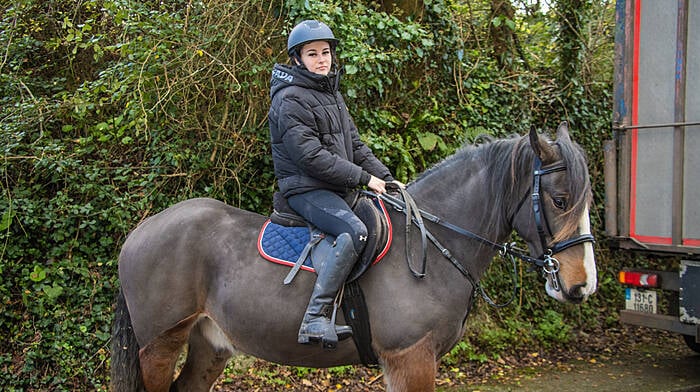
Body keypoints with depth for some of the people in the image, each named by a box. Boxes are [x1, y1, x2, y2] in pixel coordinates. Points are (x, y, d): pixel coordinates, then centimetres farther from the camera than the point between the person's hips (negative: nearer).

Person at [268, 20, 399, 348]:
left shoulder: (331, 93, 17)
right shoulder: (291, 99, -11)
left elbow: (355, 145, 19)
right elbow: (310, 156, -19)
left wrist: (385, 178, 6)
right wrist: (363, 177, -17)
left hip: (336, 189, 10)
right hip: (305, 188, -10)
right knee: (354, 231, -32)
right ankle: (316, 319, -32)